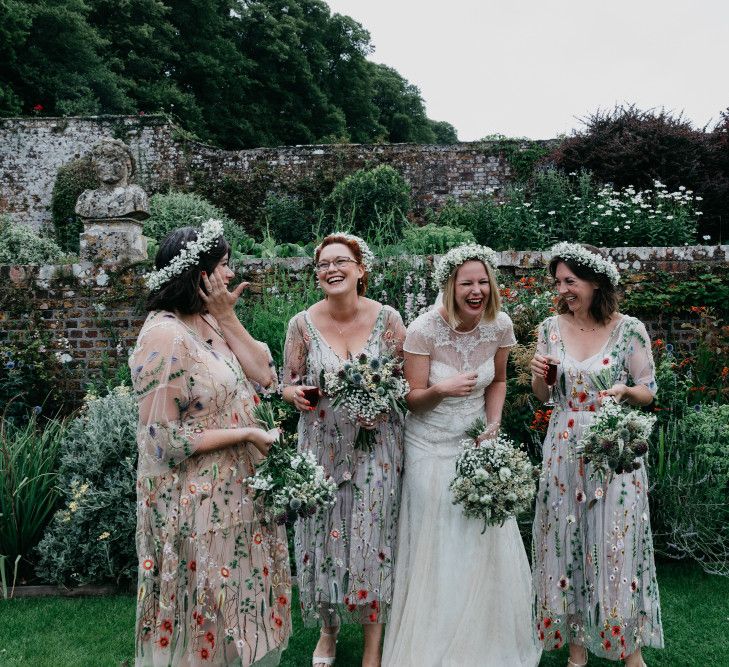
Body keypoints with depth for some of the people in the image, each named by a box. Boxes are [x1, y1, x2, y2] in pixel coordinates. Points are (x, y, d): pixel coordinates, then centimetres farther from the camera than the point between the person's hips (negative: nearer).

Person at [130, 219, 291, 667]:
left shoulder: (212, 322, 4)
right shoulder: (165, 336, -22)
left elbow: (264, 374, -2)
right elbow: (164, 439, -23)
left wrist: (227, 317, -9)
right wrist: (248, 434, -18)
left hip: (237, 490, 8)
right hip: (195, 499, -8)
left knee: (241, 594, 23)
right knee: (206, 607, 11)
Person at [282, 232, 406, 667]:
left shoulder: (387, 319, -6)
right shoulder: (303, 324, -4)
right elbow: (289, 384, 5)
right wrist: (297, 394, -17)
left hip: (376, 446, -1)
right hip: (322, 446, 1)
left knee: (373, 539, 3)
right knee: (322, 536, 9)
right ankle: (328, 631, 36)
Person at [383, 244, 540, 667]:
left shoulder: (500, 325, -7)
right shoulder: (425, 329, -19)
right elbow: (412, 398, -13)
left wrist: (494, 422, -5)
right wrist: (441, 389, -32)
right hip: (433, 448, -3)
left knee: (488, 544, 6)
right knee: (437, 552, 3)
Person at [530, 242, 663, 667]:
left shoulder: (629, 330, -7)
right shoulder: (551, 328, 2)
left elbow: (648, 392, -1)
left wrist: (625, 390, -22)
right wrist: (539, 374, -11)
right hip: (565, 448, 3)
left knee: (617, 547, 3)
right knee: (566, 543, 9)